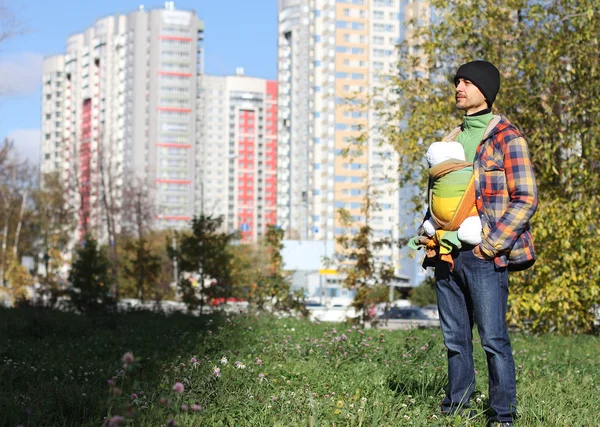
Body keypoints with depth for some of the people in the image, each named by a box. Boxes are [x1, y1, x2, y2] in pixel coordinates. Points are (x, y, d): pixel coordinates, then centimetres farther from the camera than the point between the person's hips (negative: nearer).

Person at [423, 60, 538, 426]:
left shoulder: (506, 137, -5)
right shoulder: (452, 140, 17)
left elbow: (526, 199, -9)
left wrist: (490, 244, -13)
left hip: (484, 257, -6)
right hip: (448, 255, 7)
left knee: (494, 339, -5)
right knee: (455, 338, 11)